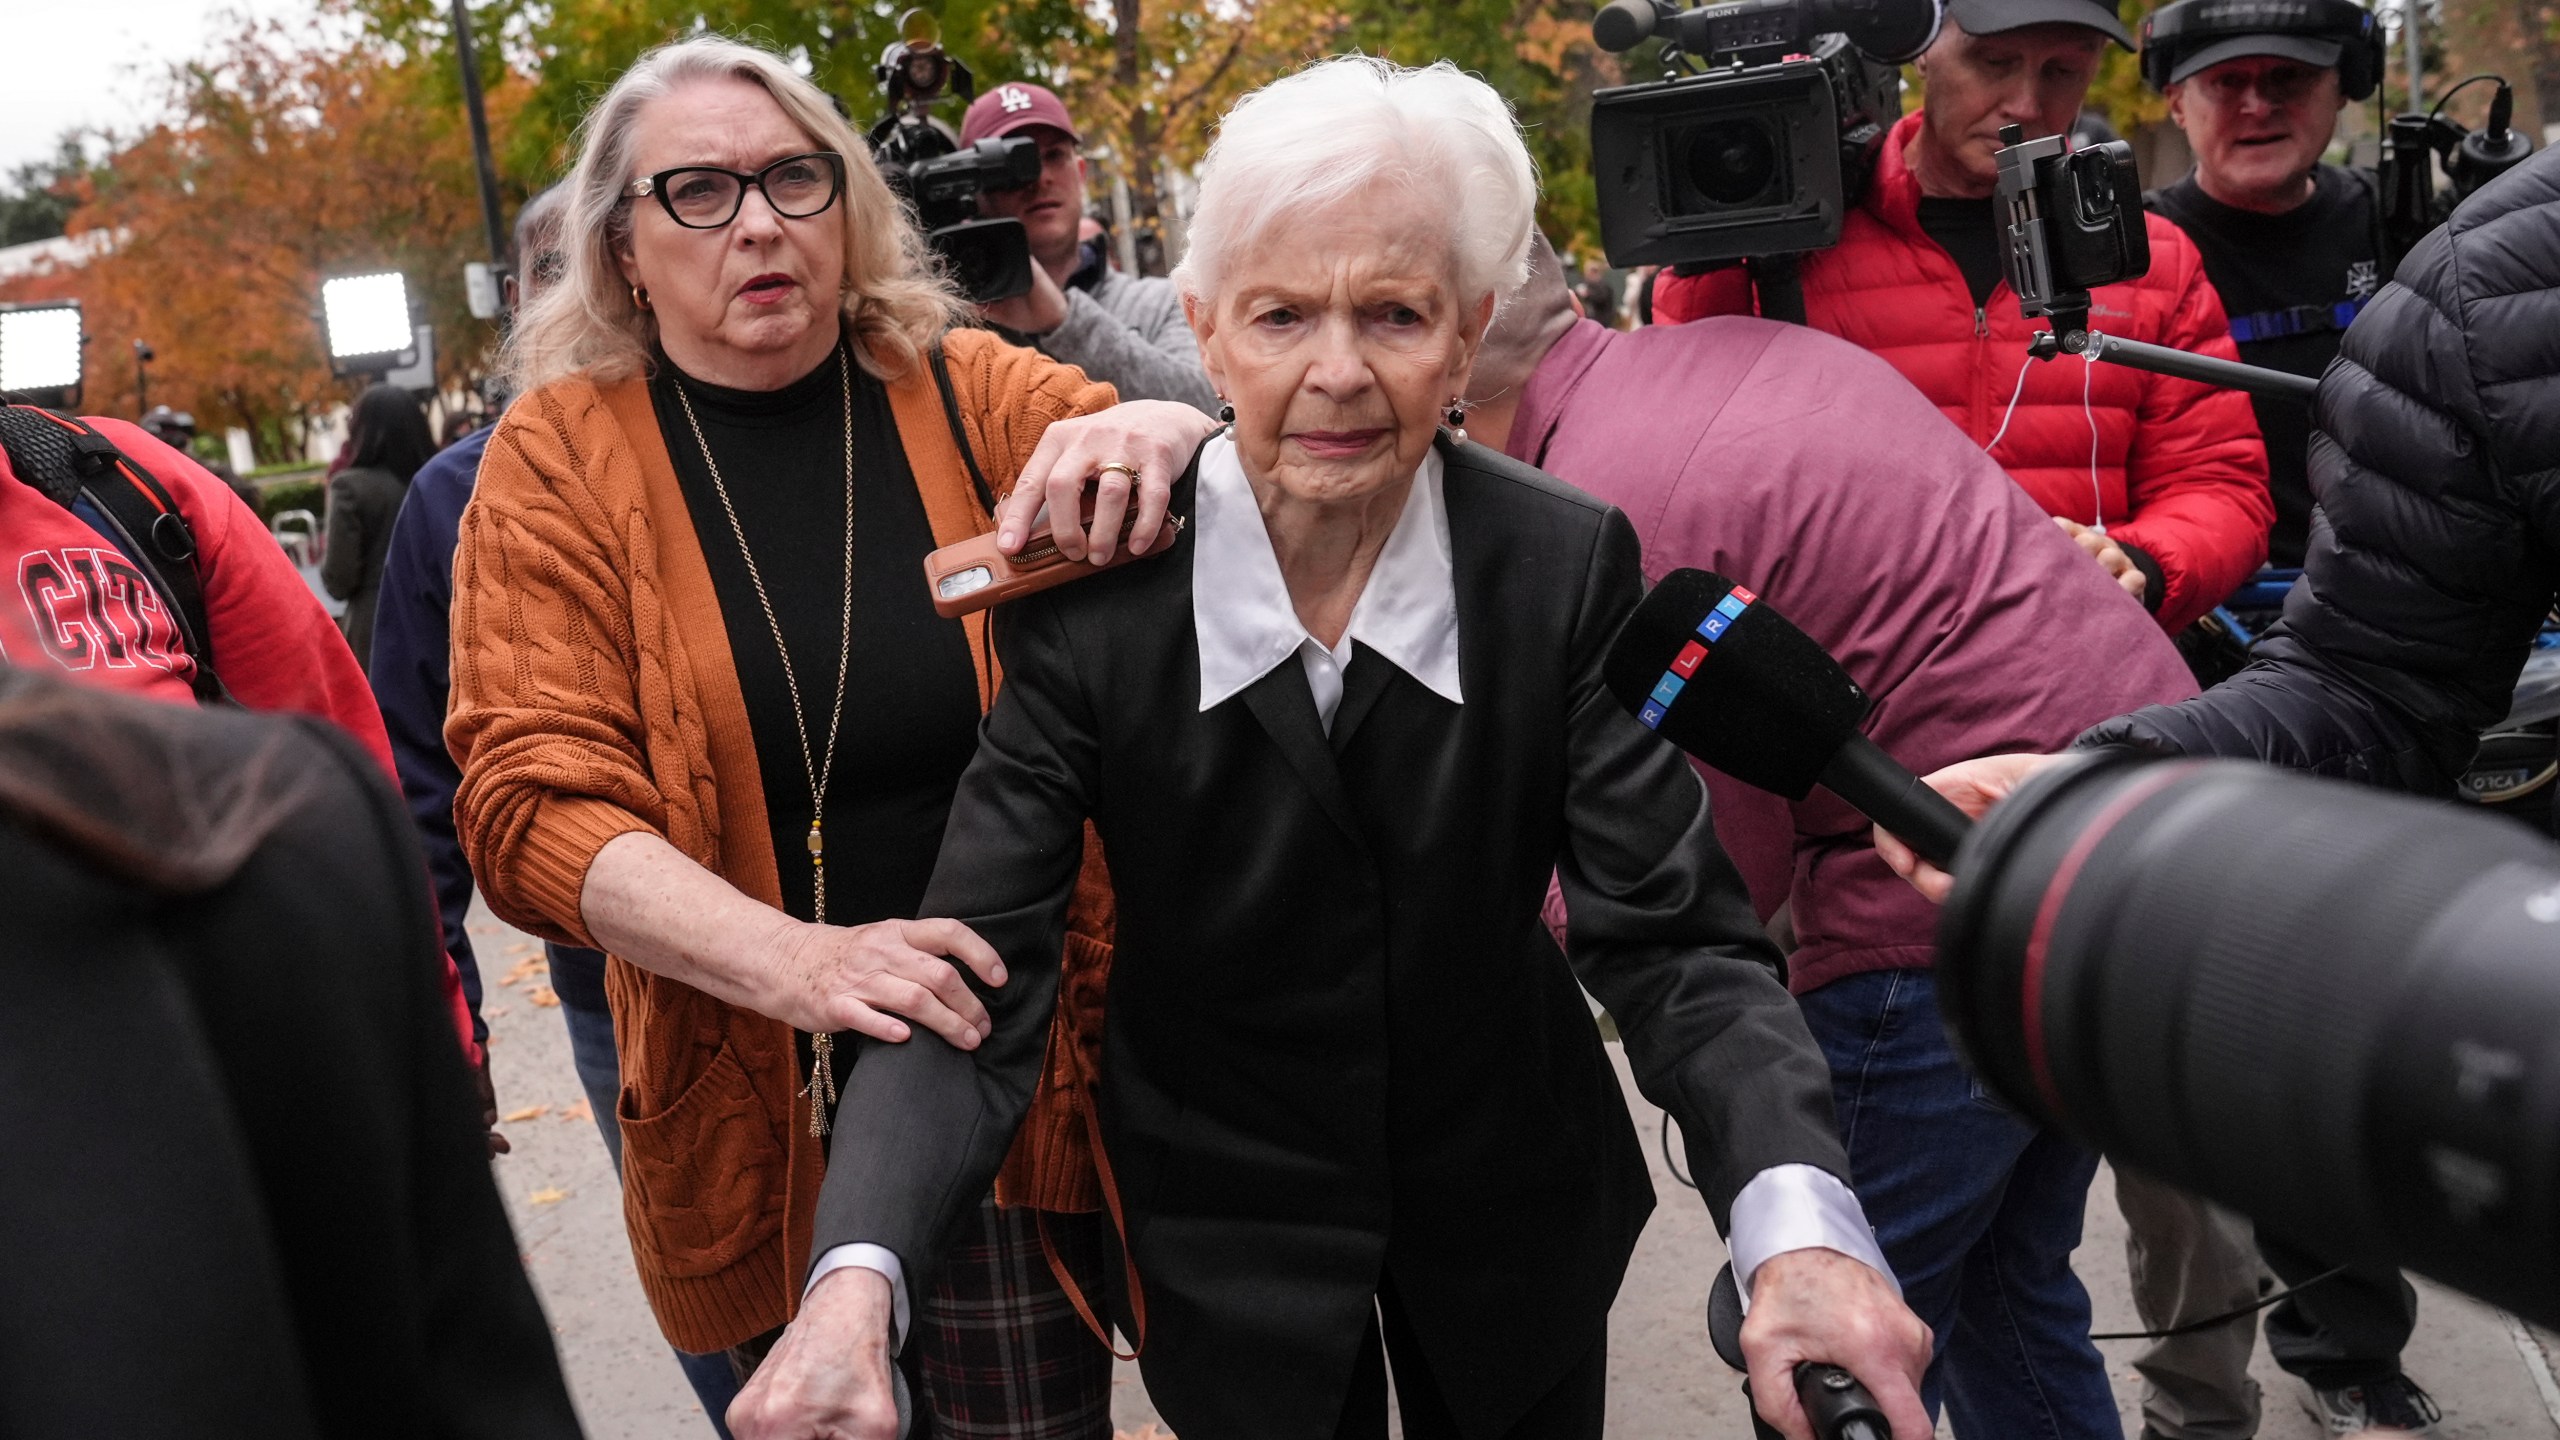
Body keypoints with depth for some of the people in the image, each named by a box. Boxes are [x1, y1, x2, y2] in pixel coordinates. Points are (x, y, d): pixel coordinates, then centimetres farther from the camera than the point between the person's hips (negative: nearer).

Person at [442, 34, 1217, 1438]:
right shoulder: (558, 457, -3)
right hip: (752, 1095, 0)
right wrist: (796, 959, -29)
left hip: (1010, 1059, 0)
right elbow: (531, 798, -12)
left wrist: (1166, 428, -29)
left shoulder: (968, 395, 0)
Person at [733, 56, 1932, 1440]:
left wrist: (1798, 1220, -39)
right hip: (1222, 1238, -1)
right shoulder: (1091, 595, -20)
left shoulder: (1569, 567, -17)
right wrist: (856, 1276, -40)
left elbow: (1673, 935, -20)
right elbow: (973, 973, -23)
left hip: (1511, 1206, 2)